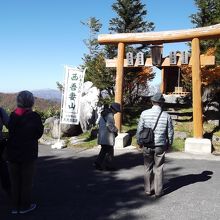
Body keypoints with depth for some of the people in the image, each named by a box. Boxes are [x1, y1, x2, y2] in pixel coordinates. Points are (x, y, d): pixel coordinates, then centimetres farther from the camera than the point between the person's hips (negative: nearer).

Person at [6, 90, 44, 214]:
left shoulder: (13, 115, -4)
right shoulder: (34, 117, -15)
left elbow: (11, 132, 3)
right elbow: (39, 134, -4)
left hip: (13, 153, 4)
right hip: (28, 154, -4)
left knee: (15, 181, 15)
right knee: (27, 181, 10)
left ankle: (15, 206, 24)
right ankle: (25, 206, 19)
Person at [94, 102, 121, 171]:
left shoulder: (103, 114, 14)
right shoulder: (110, 115, -16)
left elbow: (99, 123, 22)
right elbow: (110, 125, -25)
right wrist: (116, 130, -8)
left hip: (102, 136, 9)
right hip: (108, 136, -9)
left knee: (103, 150, 17)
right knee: (110, 151, 3)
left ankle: (97, 163, 14)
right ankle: (109, 166, 11)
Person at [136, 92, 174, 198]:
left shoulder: (144, 113, -7)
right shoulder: (166, 116, -6)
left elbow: (139, 129, -2)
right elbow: (170, 132, 1)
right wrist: (168, 144, 16)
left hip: (147, 145, 1)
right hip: (160, 145, 0)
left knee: (148, 168, 12)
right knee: (158, 168, 9)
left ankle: (148, 190, 20)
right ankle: (158, 191, 15)